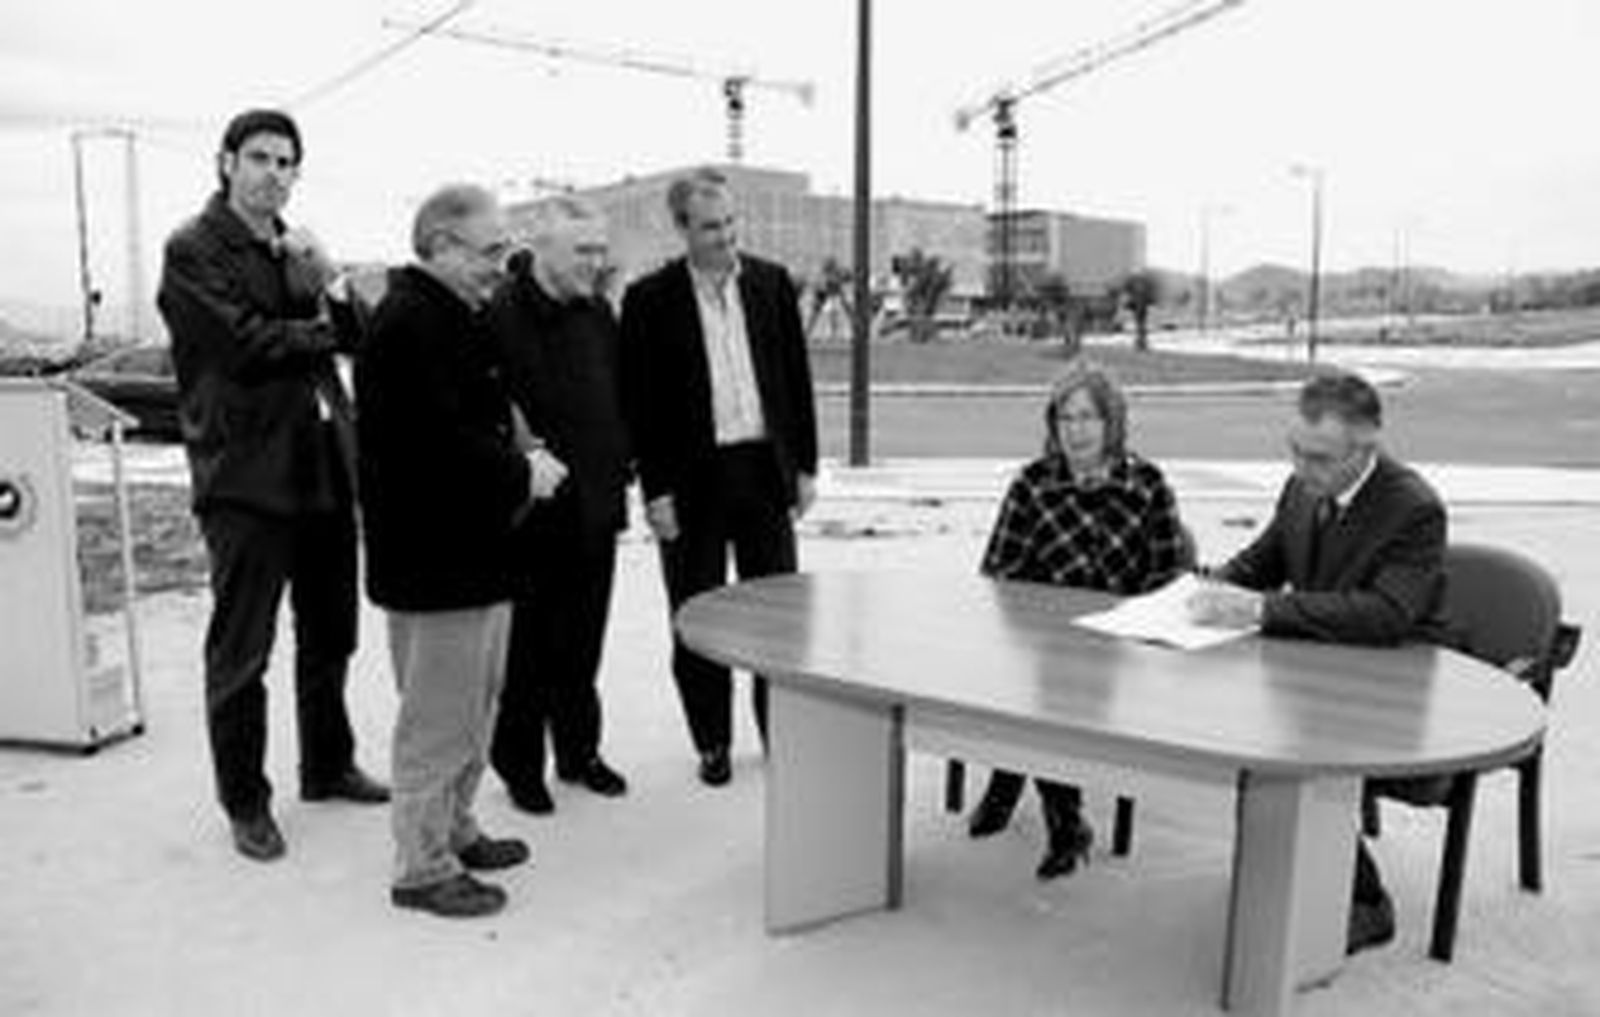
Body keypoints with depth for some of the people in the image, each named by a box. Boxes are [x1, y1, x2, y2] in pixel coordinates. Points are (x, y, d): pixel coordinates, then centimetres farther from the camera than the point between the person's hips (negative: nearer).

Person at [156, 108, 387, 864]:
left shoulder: (292, 246, 16)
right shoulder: (193, 250, -5)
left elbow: (351, 334, 9)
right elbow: (247, 344, -16)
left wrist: (326, 282, -9)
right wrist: (321, 331, -1)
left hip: (324, 467, 7)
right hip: (248, 473, -7)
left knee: (330, 635, 16)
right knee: (240, 651, 2)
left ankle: (328, 766, 33)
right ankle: (245, 803, 16)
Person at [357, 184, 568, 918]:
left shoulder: (453, 317, 16)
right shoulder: (409, 323, -18)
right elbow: (437, 441, -27)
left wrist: (516, 460, 6)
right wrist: (521, 473, -15)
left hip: (471, 553, 11)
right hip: (434, 561, -11)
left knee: (472, 707, 21)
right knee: (439, 718, 1)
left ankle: (453, 830, 36)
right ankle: (422, 866, 15)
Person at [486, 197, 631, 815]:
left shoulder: (598, 314, 9)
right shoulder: (500, 315, -13)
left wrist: (619, 468, 10)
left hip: (594, 508, 6)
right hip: (531, 510, -6)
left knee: (582, 645, 16)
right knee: (526, 647, 7)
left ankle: (579, 752, 31)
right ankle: (520, 765, 23)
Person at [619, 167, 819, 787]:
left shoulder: (772, 283, 5)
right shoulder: (650, 299, -5)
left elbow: (797, 378, 8)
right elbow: (640, 403, -5)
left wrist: (805, 465, 5)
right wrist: (655, 490, -9)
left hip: (766, 471, 3)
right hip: (693, 480, -2)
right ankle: (712, 743, 22)